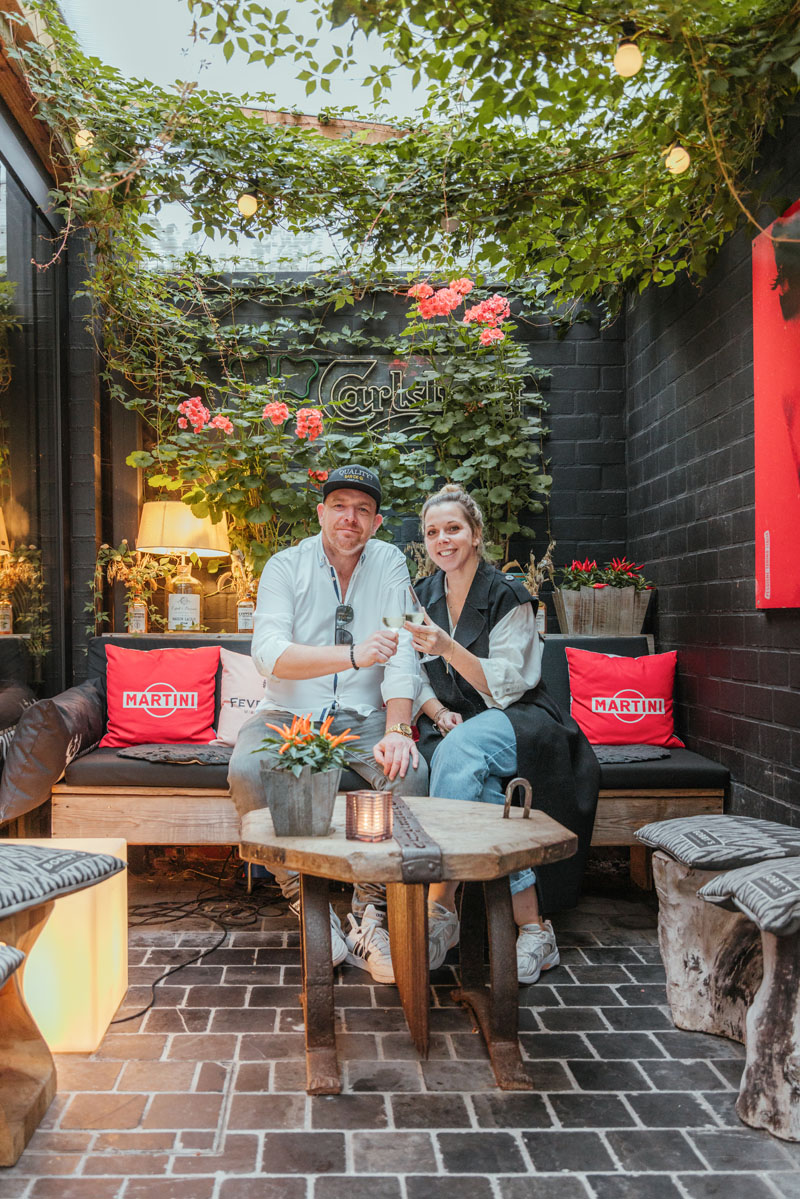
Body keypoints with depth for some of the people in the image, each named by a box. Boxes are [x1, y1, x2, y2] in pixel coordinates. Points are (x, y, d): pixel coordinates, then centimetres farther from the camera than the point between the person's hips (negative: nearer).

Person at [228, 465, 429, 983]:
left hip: (363, 718, 1)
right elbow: (271, 655, -19)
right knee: (248, 770, -30)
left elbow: (401, 653, -9)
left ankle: (369, 920, -15)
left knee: (410, 771, -28)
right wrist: (354, 655, -34)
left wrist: (396, 731, -25)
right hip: (289, 716, 0)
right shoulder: (285, 566, -3)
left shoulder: (389, 563, 3)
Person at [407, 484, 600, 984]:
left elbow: (505, 685, -14)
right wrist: (438, 711, -11)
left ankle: (440, 906, -32)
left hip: (518, 721, -3)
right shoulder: (422, 597, 9)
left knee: (459, 750, -37)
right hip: (453, 726, 4)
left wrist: (448, 648, -28)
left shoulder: (507, 596, -7)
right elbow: (417, 680, 11)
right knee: (482, 792, -32)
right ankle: (533, 927, -25)